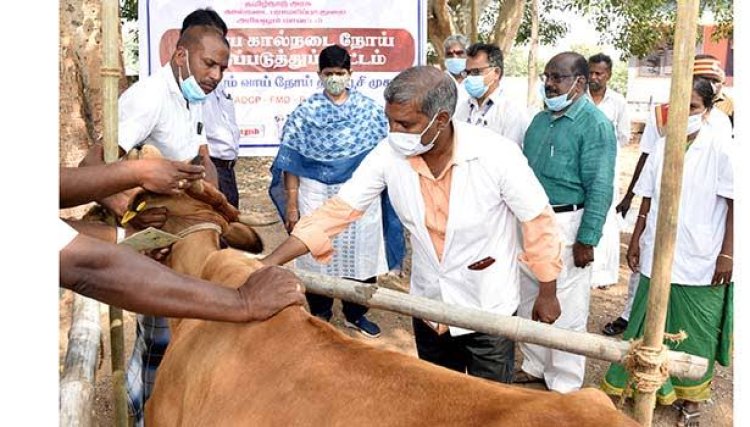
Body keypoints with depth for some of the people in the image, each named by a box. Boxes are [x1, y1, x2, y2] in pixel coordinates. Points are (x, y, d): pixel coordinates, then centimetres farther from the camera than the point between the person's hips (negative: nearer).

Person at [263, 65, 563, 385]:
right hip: (428, 305, 3)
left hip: (488, 309, -3)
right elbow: (337, 211, -13)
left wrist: (547, 294, -4)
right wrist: (268, 263, -19)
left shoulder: (496, 154, -25)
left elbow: (537, 221, -13)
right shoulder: (388, 154, -16)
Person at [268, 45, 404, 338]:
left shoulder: (370, 110, 3)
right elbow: (291, 162, -3)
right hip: (317, 197, -1)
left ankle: (356, 314, 29)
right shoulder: (305, 113, -1)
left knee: (360, 253, 9)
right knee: (317, 256, 8)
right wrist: (291, 205, -6)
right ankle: (320, 316, 28)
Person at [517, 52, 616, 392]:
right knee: (529, 299, 18)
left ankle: (564, 386, 20)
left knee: (565, 310, 3)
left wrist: (587, 240, -18)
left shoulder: (595, 124, -12)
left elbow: (599, 188, -16)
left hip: (566, 224, -7)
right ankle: (535, 366, 37)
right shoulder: (541, 119, 11)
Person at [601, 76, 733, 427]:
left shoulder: (722, 147, -9)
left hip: (702, 261, -4)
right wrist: (635, 240, 8)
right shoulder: (663, 146, 4)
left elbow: (734, 205, -10)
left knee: (695, 333, 12)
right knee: (649, 326, 14)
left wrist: (726, 254, -12)